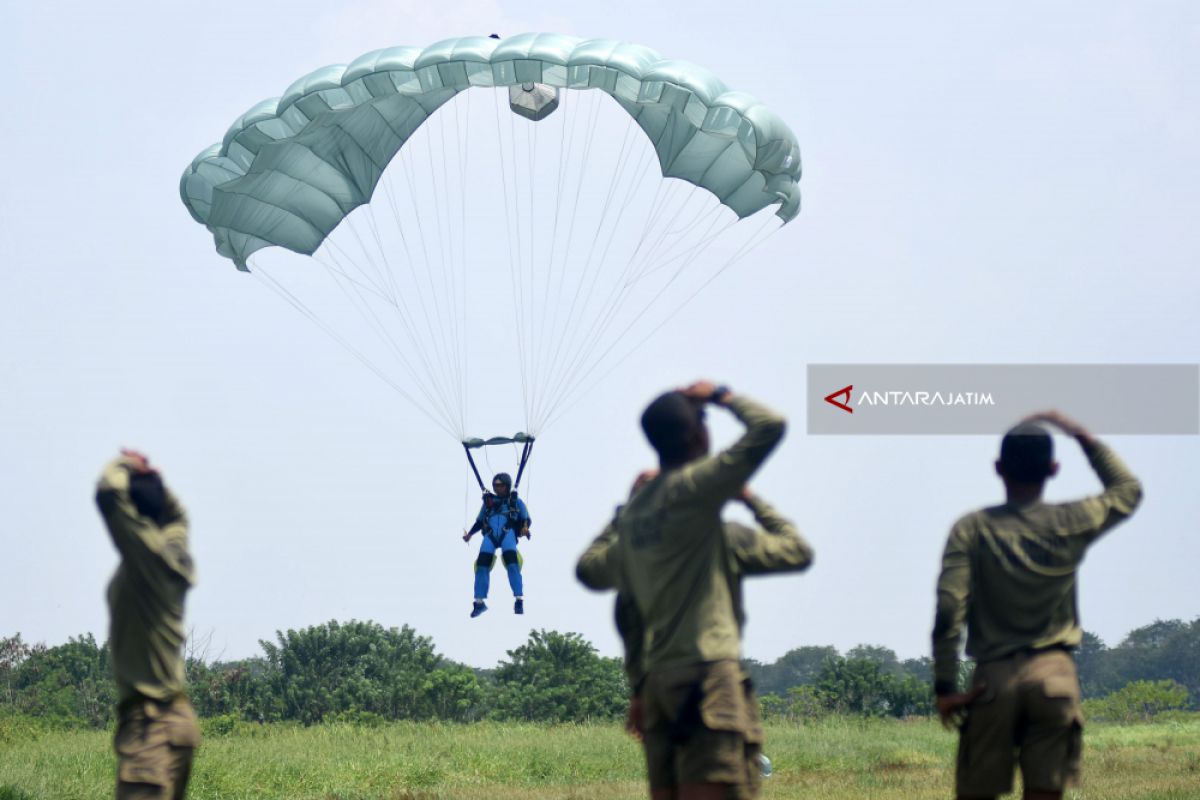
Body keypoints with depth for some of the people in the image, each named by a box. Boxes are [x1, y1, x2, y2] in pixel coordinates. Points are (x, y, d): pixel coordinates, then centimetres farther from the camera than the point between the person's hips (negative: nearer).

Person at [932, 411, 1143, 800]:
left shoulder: (972, 530, -2)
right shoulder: (1072, 523, 3)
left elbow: (949, 612, -10)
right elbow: (1128, 490, 23)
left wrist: (945, 686, -4)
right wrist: (1082, 435, 22)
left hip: (994, 679, -1)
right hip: (1054, 674, 1)